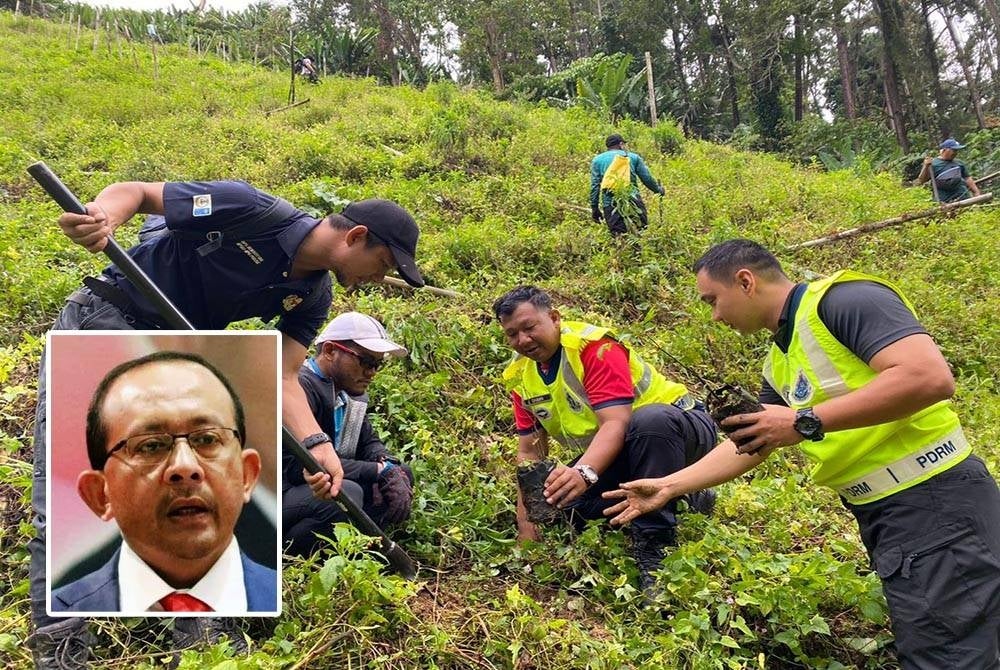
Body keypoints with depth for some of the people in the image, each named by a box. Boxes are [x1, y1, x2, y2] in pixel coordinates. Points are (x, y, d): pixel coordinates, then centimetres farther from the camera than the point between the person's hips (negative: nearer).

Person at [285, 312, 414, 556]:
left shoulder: (346, 391, 7)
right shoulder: (299, 387, -21)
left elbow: (369, 442, 13)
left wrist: (390, 468, -12)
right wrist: (379, 471, -21)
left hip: (316, 490, 9)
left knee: (402, 474, 5)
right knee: (345, 494, -35)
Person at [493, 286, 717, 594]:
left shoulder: (593, 346, -24)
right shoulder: (520, 377, -2)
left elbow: (616, 424, -35)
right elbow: (530, 450, -1)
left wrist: (583, 473, -53)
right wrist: (525, 523, -9)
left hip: (681, 424, -7)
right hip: (605, 453, 7)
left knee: (650, 419, -40)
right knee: (563, 499, -18)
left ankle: (655, 546, -28)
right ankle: (680, 497, 0)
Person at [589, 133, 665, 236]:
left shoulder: (597, 160, 15)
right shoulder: (633, 157, 14)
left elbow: (595, 186, 6)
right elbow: (647, 179, 13)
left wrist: (595, 208, 7)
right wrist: (659, 190, 30)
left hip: (610, 205, 0)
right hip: (633, 201, 0)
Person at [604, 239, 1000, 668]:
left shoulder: (843, 298, -14)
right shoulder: (778, 364, 13)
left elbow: (930, 376, -26)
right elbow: (746, 447, 21)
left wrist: (806, 422, -25)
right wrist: (667, 486, 20)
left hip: (934, 501, -9)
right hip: (878, 513, 9)